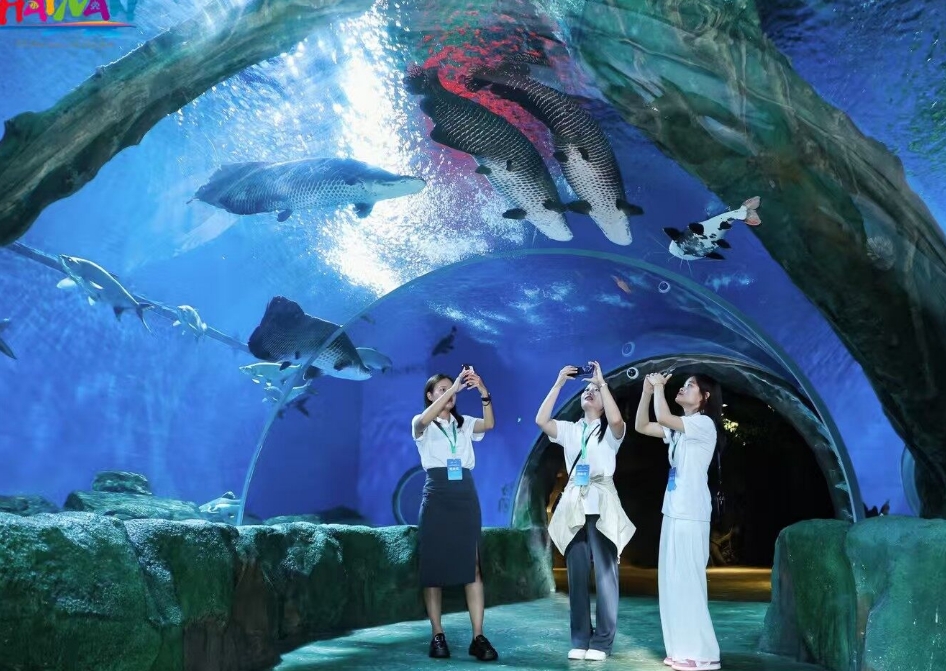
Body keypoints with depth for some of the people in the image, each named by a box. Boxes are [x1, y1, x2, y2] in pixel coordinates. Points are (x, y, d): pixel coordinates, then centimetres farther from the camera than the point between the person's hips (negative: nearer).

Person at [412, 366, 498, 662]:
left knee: (472, 566, -3)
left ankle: (478, 637, -3)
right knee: (434, 565, -1)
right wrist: (453, 387, -25)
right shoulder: (422, 424, 6)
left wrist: (483, 393, -21)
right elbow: (424, 419, -19)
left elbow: (489, 424, -5)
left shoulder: (464, 423, 15)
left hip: (465, 495, 3)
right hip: (436, 496, -2)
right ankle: (438, 636, 6)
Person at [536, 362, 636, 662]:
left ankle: (602, 641, 5)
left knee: (605, 575, -2)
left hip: (602, 506, -3)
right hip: (574, 505, 3)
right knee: (577, 576, 5)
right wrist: (559, 382, -4)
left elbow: (616, 419, -20)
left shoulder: (610, 431, 5)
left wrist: (602, 381, -13)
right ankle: (580, 639, 13)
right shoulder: (570, 430, 13)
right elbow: (541, 420, -4)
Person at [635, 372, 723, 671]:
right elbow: (641, 426, 18)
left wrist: (659, 386, -8)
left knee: (687, 580, -7)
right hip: (673, 512, 9)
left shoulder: (704, 424, -10)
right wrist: (647, 390, 9)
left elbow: (662, 417, -24)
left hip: (691, 514, -9)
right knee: (672, 580, 10)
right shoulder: (679, 428, 17)